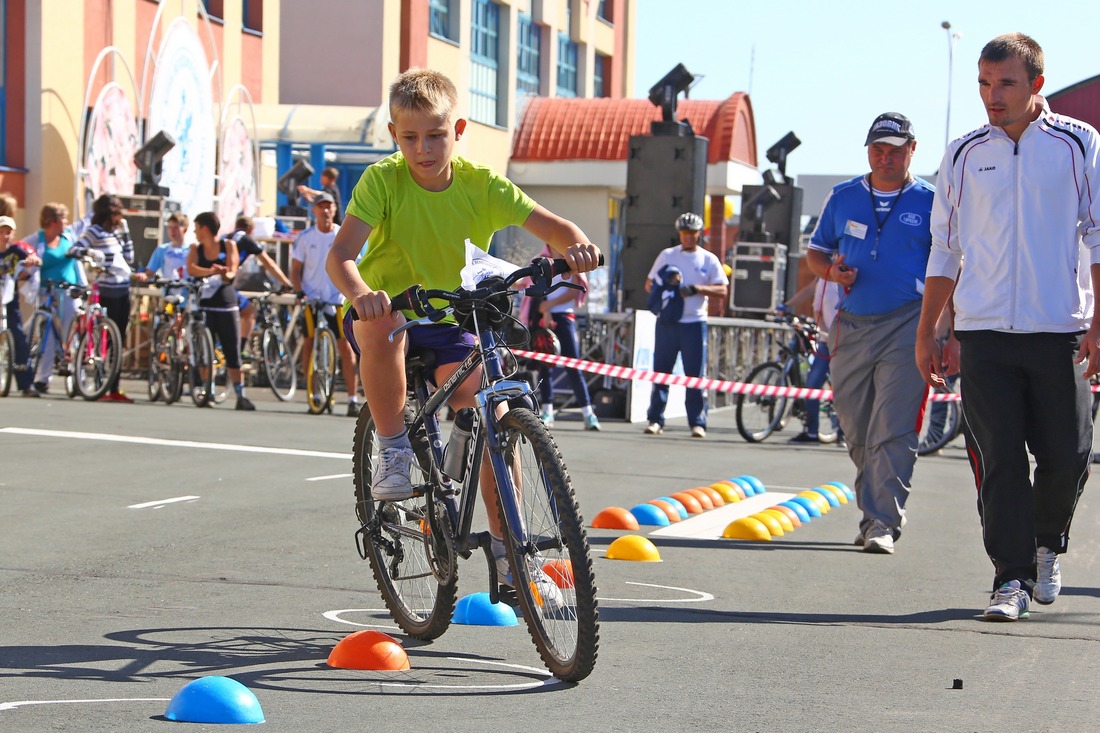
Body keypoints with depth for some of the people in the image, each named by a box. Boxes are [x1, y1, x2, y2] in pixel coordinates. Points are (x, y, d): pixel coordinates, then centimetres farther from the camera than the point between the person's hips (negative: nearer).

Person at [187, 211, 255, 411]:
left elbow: (232, 271, -7)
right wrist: (210, 271, -31)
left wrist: (225, 274, -31)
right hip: (205, 306, 1)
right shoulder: (196, 249, 7)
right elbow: (191, 269, -12)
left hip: (227, 306, -1)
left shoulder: (228, 245, 4)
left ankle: (241, 396, 2)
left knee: (233, 354, -2)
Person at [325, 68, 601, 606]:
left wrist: (576, 245, -39)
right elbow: (340, 255, -27)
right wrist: (359, 292, -50)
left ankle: (507, 550, -6)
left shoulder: (482, 186, -10)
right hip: (383, 311, -2)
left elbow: (552, 226, -14)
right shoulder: (382, 180, -16)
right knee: (383, 325, -39)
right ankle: (393, 449, -19)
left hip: (447, 319, 2)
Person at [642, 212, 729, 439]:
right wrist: (665, 285, -9)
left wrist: (697, 288, -16)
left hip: (695, 323, -1)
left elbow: (722, 290, 0)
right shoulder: (667, 256, 10)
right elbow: (649, 284, 14)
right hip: (667, 322, 1)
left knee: (696, 375, -4)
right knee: (661, 371, 1)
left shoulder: (708, 260, 6)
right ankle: (655, 420, 5)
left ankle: (698, 422, -2)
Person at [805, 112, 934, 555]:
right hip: (851, 326, 4)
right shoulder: (843, 198, 12)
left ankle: (883, 523, -13)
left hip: (907, 326, -4)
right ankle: (875, 513, 24)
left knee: (892, 432, -12)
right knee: (857, 434, 10)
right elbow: (816, 252, 20)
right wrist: (832, 271, -3)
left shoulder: (931, 203, 3)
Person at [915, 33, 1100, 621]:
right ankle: (1011, 578, 0)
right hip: (983, 332, 1)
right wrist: (926, 334, 13)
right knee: (998, 459, -5)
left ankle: (1049, 543, 28)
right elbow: (945, 249, 16)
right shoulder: (963, 155, 10)